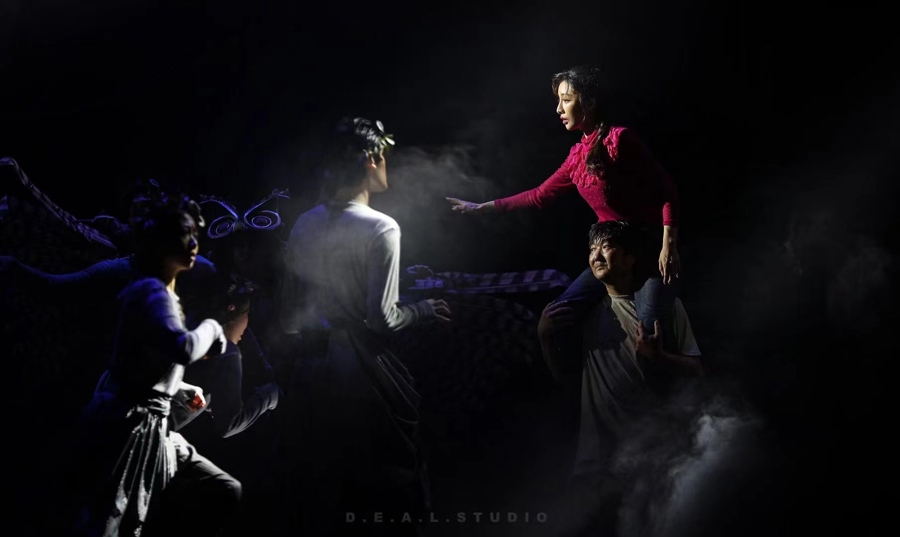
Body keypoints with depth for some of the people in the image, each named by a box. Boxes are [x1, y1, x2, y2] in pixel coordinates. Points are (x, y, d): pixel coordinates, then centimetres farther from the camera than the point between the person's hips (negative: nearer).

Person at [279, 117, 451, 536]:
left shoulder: (303, 226, 7)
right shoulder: (380, 229, -12)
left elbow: (289, 318, 10)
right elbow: (381, 320, -16)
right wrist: (426, 309, 1)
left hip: (312, 368, 7)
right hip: (364, 372, -6)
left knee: (318, 489, 15)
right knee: (389, 487, 7)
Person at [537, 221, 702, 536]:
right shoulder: (586, 310, 11)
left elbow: (696, 370, 0)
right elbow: (567, 376, 13)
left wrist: (657, 356, -18)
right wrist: (545, 337, -2)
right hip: (599, 455, 2)